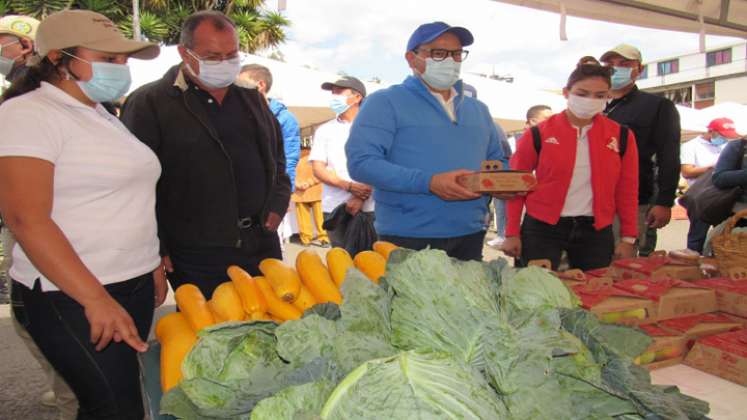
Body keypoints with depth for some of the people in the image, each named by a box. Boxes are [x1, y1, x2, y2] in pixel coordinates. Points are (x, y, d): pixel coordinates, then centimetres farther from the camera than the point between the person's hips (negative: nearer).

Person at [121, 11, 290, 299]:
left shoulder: (252, 99, 13)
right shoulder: (149, 103, -4)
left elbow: (277, 159, 22)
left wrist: (276, 208, 8)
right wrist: (156, 252, -10)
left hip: (262, 245, 6)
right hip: (196, 257, -5)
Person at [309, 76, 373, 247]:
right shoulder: (324, 130, 12)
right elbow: (318, 169, 4)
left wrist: (362, 197, -14)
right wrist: (349, 187, -10)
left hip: (369, 207, -2)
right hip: (334, 208, 2)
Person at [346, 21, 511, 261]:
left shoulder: (478, 109, 16)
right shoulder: (386, 102, -5)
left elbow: (498, 161, 23)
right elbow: (361, 162, -16)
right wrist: (428, 182, -25)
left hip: (470, 235, 6)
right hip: (409, 238, -6)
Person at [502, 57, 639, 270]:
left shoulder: (621, 136, 2)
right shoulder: (540, 134, -5)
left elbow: (626, 191, 8)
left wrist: (628, 238, 6)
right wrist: (512, 233, -4)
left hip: (596, 231, 3)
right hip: (542, 229, -2)